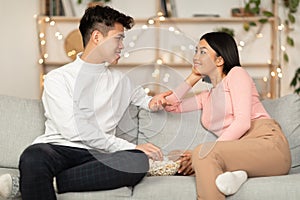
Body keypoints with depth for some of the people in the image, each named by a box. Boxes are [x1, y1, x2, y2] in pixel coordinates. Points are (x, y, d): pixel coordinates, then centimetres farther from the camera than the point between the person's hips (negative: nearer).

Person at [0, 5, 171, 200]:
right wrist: (130, 147, -13)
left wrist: (152, 102, 16)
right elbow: (74, 130, -7)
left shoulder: (120, 81, 23)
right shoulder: (58, 78, 5)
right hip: (58, 148, -6)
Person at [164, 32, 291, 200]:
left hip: (269, 143, -6)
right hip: (241, 152, 7)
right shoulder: (207, 96, 30)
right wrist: (193, 78, 27)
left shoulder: (236, 73, 7)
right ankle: (231, 176, -34)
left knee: (204, 151, -32)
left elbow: (243, 121, -7)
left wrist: (204, 152, -15)